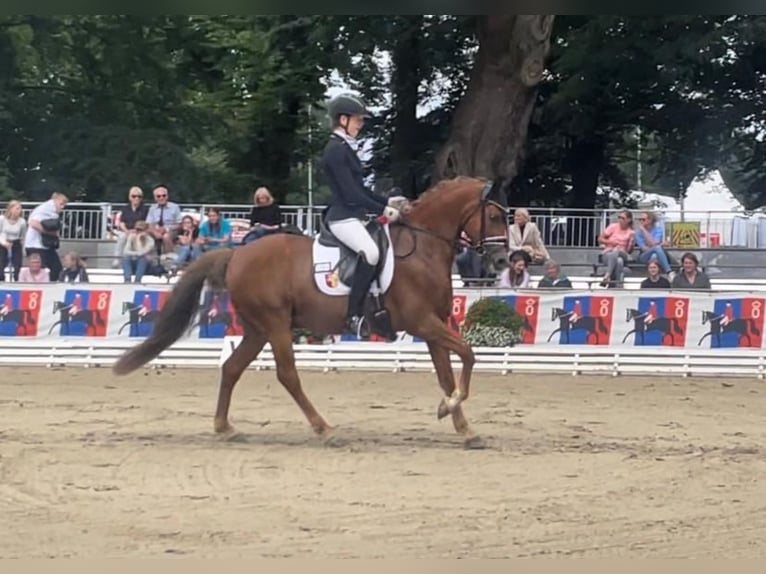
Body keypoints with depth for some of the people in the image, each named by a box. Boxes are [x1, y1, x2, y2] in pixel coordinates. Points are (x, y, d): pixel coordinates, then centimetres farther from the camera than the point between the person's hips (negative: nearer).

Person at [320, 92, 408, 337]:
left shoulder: (345, 149, 18)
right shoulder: (336, 150, -13)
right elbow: (351, 194, -18)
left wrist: (386, 202, 12)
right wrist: (382, 210, -14)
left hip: (353, 216, 11)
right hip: (343, 218, -11)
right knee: (371, 252, -32)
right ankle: (354, 315, -30)